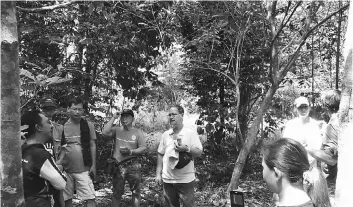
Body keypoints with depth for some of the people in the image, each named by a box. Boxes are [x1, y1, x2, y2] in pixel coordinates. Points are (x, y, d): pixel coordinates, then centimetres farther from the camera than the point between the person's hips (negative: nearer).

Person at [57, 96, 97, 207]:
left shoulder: (88, 125, -1)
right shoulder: (62, 126, 1)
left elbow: (92, 146, 1)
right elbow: (60, 148, 6)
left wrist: (93, 165, -4)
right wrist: (58, 162, -10)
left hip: (84, 169, -1)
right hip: (66, 170, 2)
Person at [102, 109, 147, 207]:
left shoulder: (138, 132, 2)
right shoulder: (117, 130, 5)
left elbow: (143, 148, -2)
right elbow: (105, 132, -15)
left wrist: (130, 152, -17)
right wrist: (113, 118, -11)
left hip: (133, 166, 0)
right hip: (118, 166, 1)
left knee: (136, 192, 8)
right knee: (117, 193, 12)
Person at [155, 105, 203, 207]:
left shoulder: (191, 133, -4)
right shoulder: (165, 134, 8)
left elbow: (199, 153, -8)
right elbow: (160, 155, 12)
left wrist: (186, 149, -25)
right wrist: (158, 174, 8)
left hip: (185, 179, -4)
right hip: (167, 179, 4)